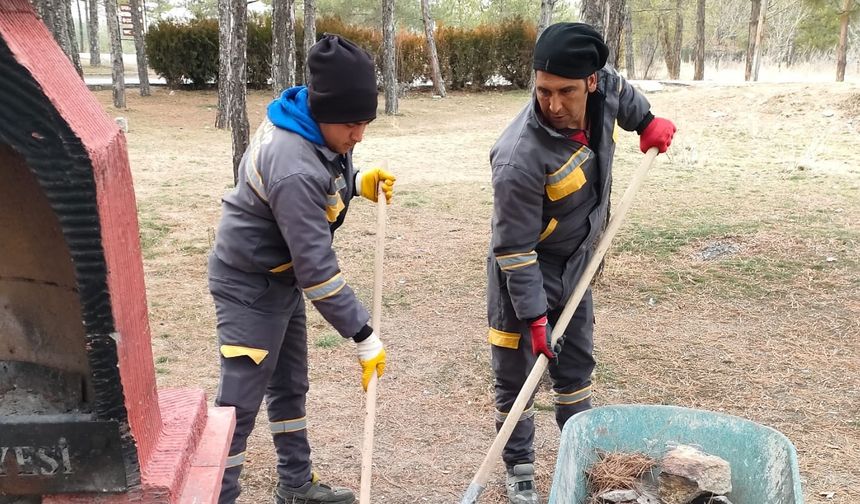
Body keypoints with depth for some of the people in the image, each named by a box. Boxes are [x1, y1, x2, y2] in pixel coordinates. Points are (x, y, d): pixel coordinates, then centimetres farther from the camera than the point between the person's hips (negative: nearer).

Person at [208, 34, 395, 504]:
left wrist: (358, 182, -5)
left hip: (282, 275, 10)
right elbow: (317, 267, -32)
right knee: (239, 402, -3)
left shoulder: (310, 124, -7)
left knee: (289, 383, 19)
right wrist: (364, 336, -25)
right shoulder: (294, 170, -35)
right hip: (250, 284, -10)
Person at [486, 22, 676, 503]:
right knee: (517, 375, 5)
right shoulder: (520, 157, -36)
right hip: (526, 271, -6)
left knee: (577, 364, 20)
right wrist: (534, 316, -23)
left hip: (576, 264, 7)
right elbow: (515, 249, -27)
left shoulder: (602, 88, -17)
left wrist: (647, 122, 18)